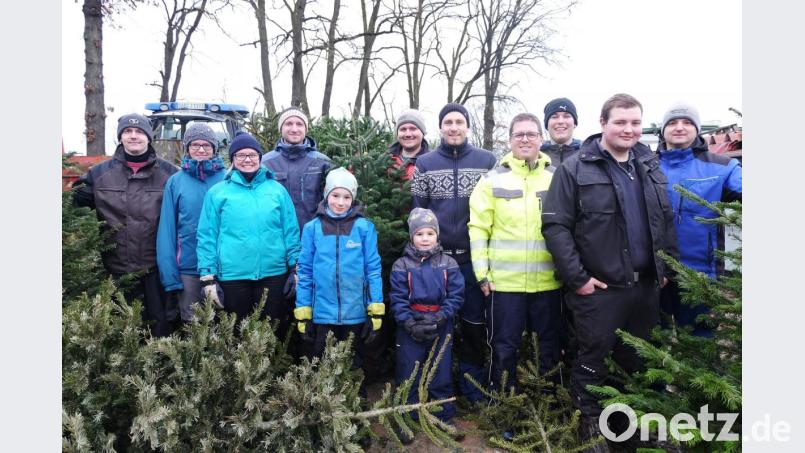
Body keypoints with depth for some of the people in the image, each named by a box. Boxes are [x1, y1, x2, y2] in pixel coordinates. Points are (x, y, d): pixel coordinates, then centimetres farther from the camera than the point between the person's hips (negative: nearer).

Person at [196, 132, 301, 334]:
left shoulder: (277, 190, 7)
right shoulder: (217, 193, 3)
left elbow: (291, 232, 7)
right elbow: (207, 237, 1)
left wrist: (297, 268, 3)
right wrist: (207, 276, -4)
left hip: (274, 274, 1)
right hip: (233, 276, -1)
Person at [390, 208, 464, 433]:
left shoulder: (448, 264, 0)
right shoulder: (401, 265, -3)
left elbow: (455, 296, -4)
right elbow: (398, 300, -7)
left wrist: (439, 317, -16)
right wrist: (411, 324, -17)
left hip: (441, 328, 1)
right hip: (410, 328, -1)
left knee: (442, 374, 12)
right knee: (408, 375, 9)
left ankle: (446, 417, 28)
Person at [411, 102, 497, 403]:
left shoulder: (487, 160, 2)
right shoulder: (425, 164, 5)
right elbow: (417, 211, 5)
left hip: (474, 257, 0)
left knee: (474, 321, 8)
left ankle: (472, 381, 25)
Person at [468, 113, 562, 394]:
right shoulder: (493, 179, 1)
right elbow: (478, 228, -2)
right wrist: (482, 273, -6)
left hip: (549, 281, 2)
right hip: (504, 280, -2)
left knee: (550, 345, 15)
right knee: (504, 347, 9)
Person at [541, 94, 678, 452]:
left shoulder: (650, 167, 9)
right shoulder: (575, 169, -9)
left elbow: (667, 220, 16)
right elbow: (555, 225, -13)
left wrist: (667, 267, 9)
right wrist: (577, 278, -16)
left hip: (646, 285, 6)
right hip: (599, 287, -5)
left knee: (641, 358, 19)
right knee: (593, 357, 7)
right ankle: (589, 423, 26)